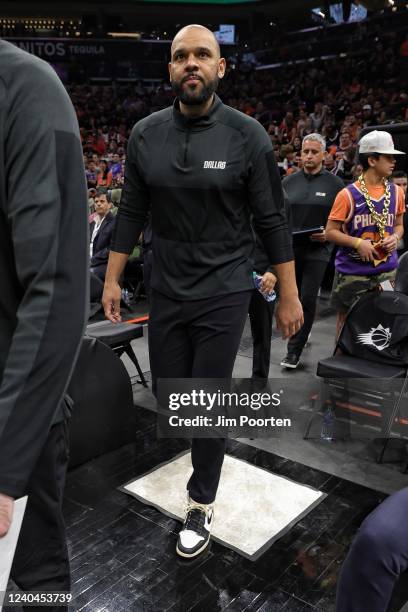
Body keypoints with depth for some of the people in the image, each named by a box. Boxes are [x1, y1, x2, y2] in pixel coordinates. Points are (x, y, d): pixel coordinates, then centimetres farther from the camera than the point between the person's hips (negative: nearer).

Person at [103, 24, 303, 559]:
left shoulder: (247, 136, -8)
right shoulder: (145, 135, 1)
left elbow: (272, 222, -6)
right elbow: (131, 212, 6)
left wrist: (289, 296, -5)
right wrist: (113, 280, 5)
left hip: (224, 292, -3)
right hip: (166, 290, 4)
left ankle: (202, 503, 25)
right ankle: (207, 434, 49)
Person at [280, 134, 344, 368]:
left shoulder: (335, 183, 0)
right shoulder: (289, 181, 8)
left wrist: (329, 234, -14)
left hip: (317, 250, -3)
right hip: (290, 248, 3)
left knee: (308, 299, -7)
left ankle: (294, 350, 1)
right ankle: (302, 332, 36)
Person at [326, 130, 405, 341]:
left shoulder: (396, 192, 4)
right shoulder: (349, 194, -10)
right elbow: (330, 232, -7)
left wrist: (395, 237, -5)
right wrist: (358, 243, -20)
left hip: (387, 270, 4)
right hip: (352, 271, -4)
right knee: (346, 318, 9)